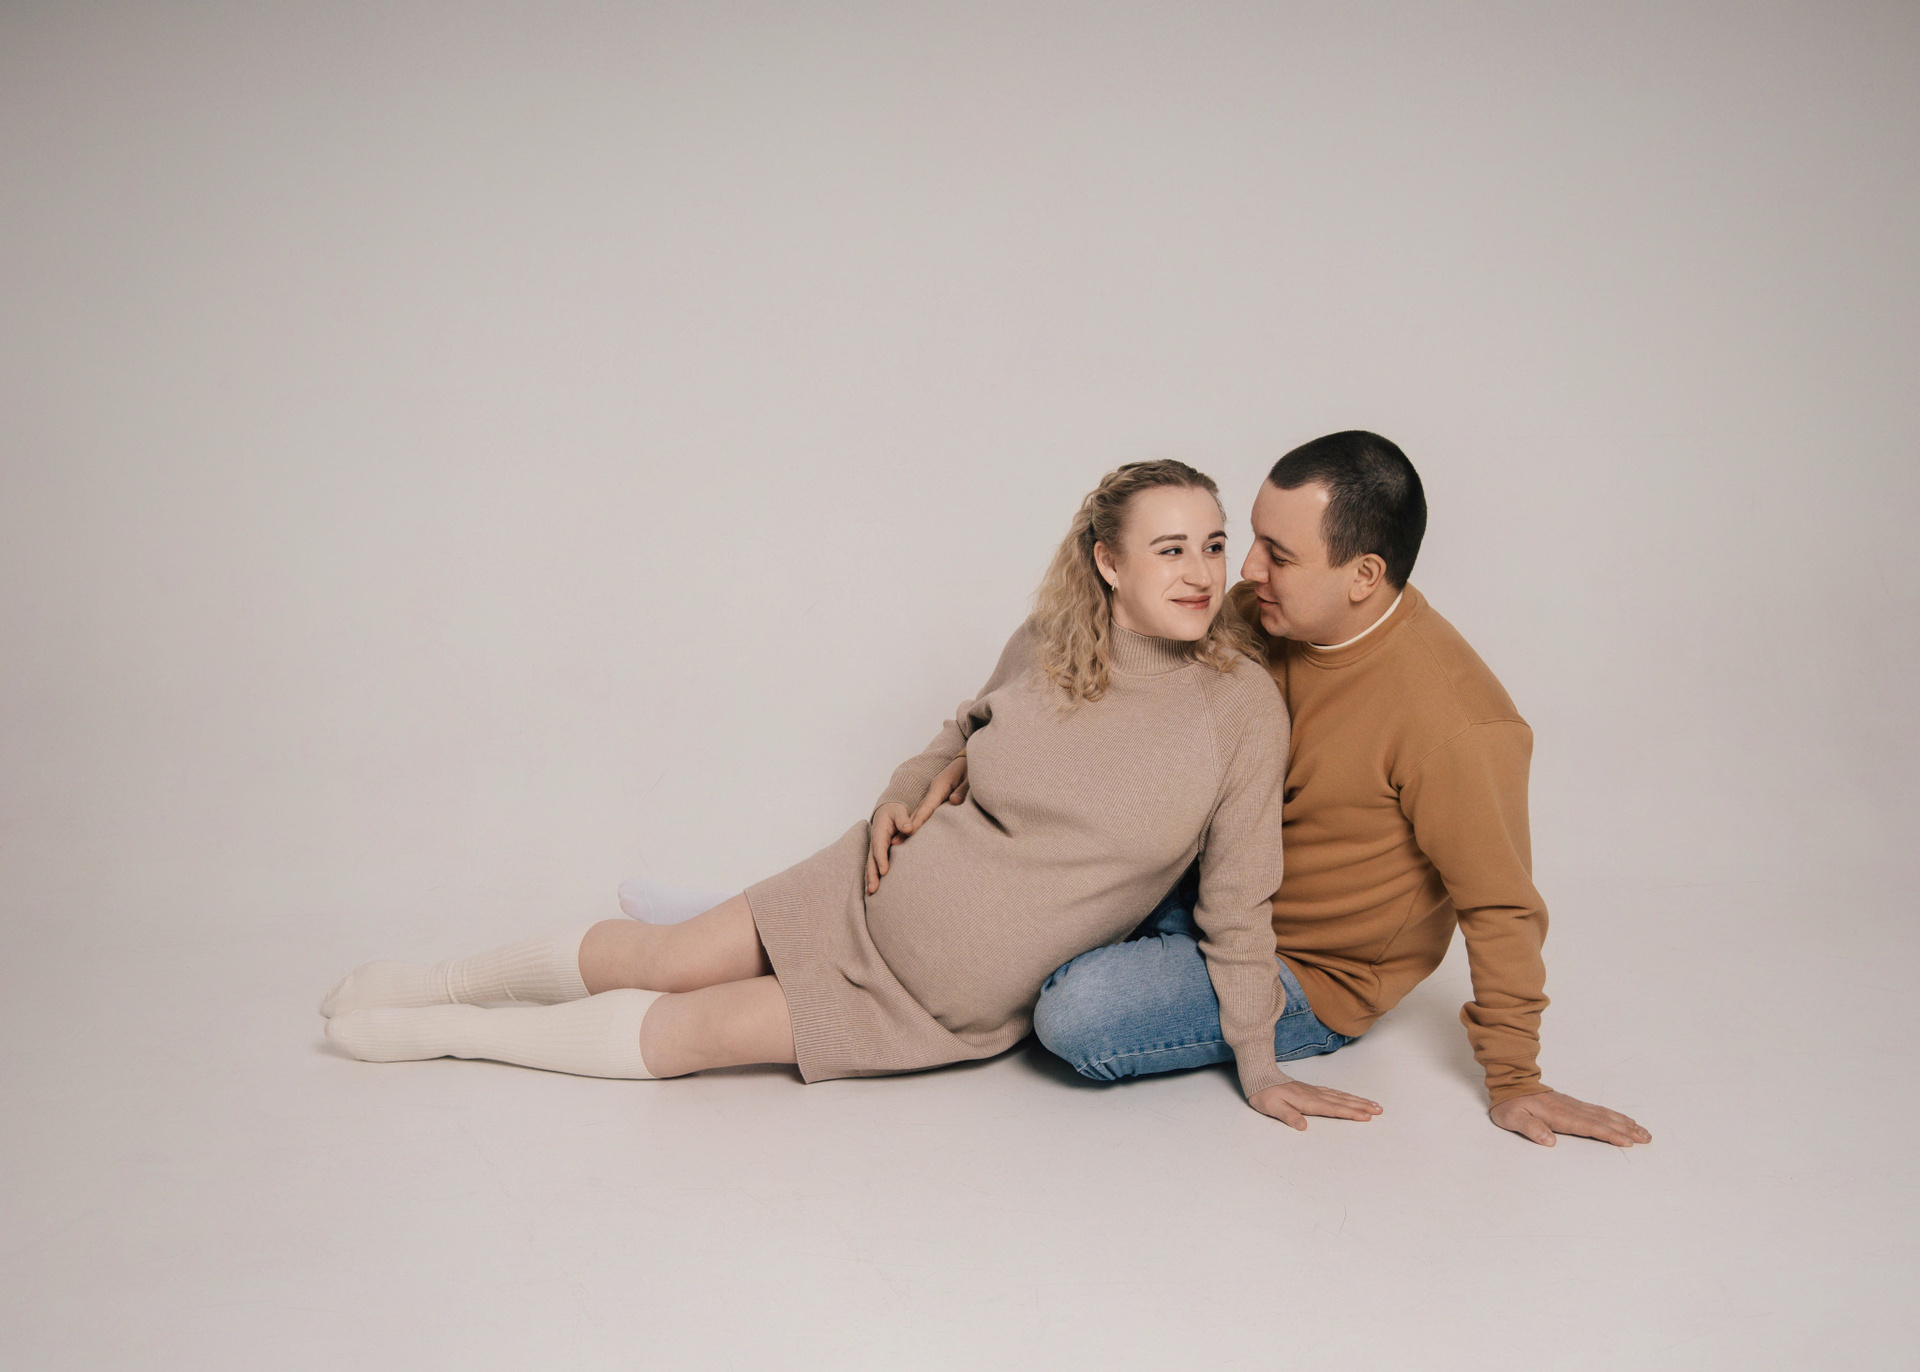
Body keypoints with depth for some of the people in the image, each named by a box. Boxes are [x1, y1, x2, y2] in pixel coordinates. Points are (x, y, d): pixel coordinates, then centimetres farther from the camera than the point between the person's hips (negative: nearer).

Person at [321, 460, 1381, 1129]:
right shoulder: (1048, 642, -9)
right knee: (668, 958, 0)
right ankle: (441, 988, 29)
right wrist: (905, 790, -2)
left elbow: (1235, 902, -10)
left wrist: (1257, 1068, -7)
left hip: (962, 1004, -2)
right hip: (892, 889, 2)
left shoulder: (1243, 706, -19)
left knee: (696, 1031, -4)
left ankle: (451, 1032, 19)